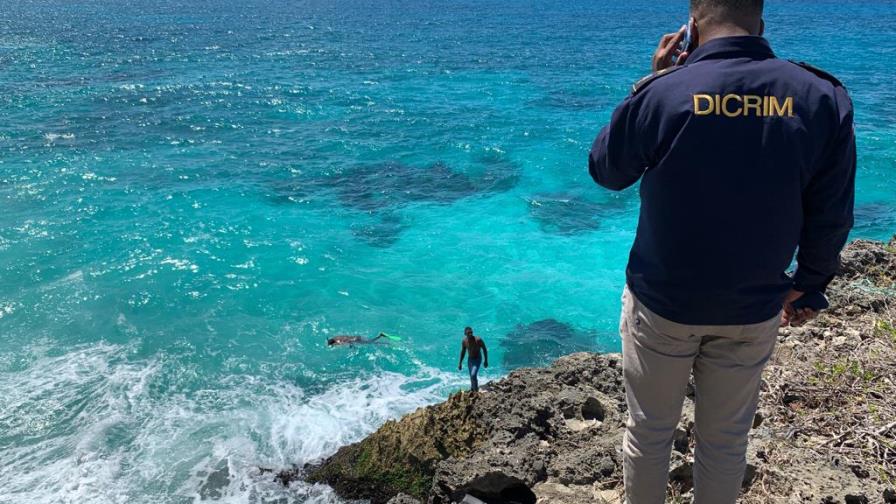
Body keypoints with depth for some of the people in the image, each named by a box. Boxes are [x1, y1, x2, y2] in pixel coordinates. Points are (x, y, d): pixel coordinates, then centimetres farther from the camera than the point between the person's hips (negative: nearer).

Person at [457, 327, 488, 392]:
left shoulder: (478, 340, -22)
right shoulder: (464, 341, -8)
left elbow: (484, 349, -9)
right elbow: (463, 352, 8)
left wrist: (486, 361, -7)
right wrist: (460, 363, 10)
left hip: (477, 359, -5)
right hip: (470, 359, 5)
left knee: (473, 375, -21)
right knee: (472, 377, 15)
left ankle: (476, 391, -10)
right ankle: (473, 390, 32)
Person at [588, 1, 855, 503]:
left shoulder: (660, 94, -19)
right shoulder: (824, 98, -10)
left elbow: (605, 171, 0)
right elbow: (831, 217, -2)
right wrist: (810, 286, 15)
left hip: (662, 304, -2)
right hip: (753, 311, 3)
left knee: (649, 430, 18)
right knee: (727, 438, 20)